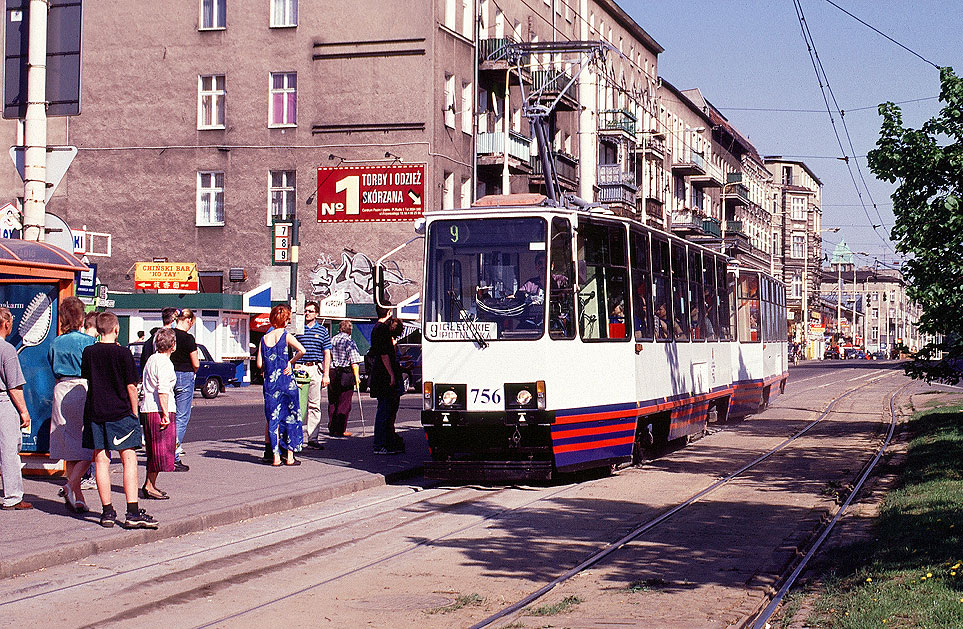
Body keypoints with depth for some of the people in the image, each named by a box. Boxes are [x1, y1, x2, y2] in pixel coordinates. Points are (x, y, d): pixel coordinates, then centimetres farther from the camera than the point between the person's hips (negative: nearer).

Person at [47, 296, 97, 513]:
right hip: (84, 390, -5)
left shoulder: (55, 344, 8)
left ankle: (78, 496, 11)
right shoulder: (89, 342, -8)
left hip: (61, 391, 5)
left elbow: (54, 370, 14)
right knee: (89, 445, 1)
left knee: (69, 447, 9)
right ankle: (72, 484, -17)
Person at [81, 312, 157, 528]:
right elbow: (131, 386, -6)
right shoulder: (123, 352, -8)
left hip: (94, 411, 4)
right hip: (120, 412, -3)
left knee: (101, 460, 7)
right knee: (129, 460, 1)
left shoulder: (89, 352, 2)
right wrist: (134, 412, 4)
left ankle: (107, 512, 8)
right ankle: (133, 513, -6)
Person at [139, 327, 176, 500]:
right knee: (160, 450, -5)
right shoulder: (164, 363, -13)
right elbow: (163, 390, -20)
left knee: (154, 450, 14)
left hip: (147, 408, 9)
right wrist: (166, 413, -21)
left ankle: (149, 485, 16)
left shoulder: (152, 359, 17)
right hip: (159, 410, -9)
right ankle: (149, 486, -4)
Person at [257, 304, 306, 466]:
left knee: (273, 418, 7)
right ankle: (290, 456, 4)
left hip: (270, 382, 3)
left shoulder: (264, 338, 6)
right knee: (291, 417, 5)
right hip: (286, 380, -3)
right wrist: (291, 362, -6)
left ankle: (275, 456, 4)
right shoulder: (286, 336, -6)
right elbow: (302, 350, -22)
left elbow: (260, 364, 3)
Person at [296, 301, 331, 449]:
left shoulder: (322, 331, 10)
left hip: (315, 369, 1)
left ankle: (313, 438, 6)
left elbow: (327, 354, 10)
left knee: (314, 405, 3)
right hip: (299, 368, -1)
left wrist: (326, 374, 3)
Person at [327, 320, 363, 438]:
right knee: (344, 403, -1)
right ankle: (340, 430, -2)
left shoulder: (331, 340, 8)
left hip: (332, 374, 5)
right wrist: (357, 377, -8)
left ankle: (331, 428, 16)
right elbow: (354, 362, -12)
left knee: (332, 402, 14)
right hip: (345, 374, -5)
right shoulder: (350, 342, -8)